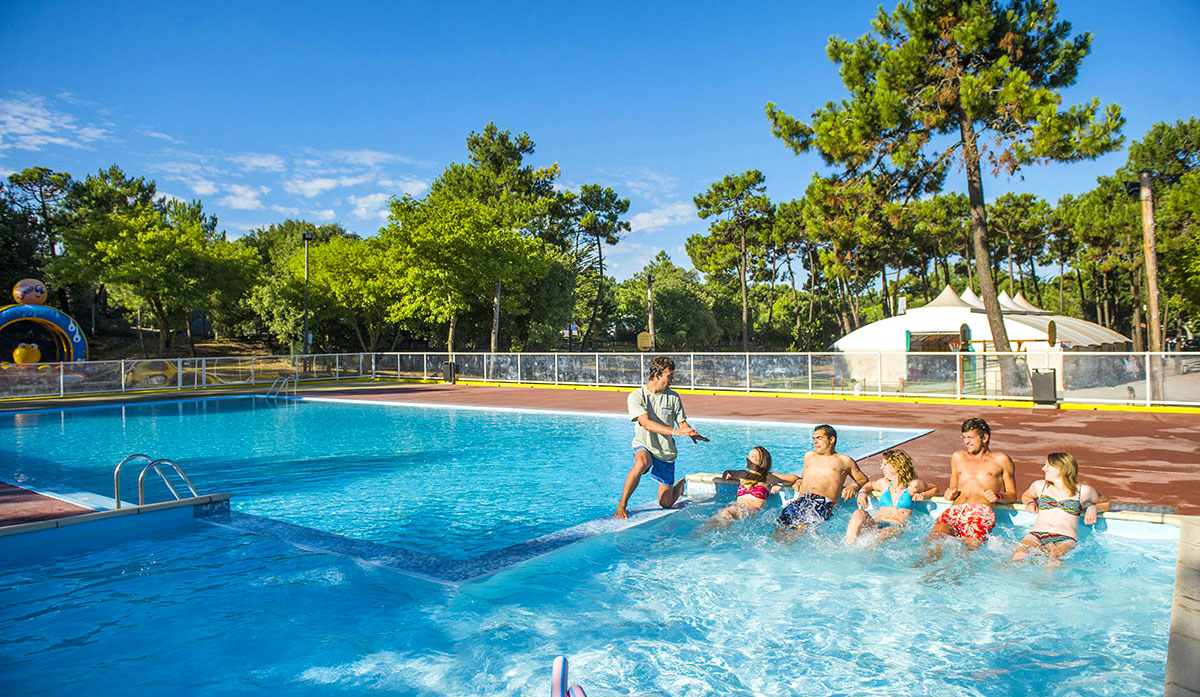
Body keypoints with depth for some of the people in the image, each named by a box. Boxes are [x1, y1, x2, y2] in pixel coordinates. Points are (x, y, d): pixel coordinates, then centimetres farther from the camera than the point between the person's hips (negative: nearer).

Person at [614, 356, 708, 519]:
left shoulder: (673, 397, 1)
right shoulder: (636, 396, -10)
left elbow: (682, 423, 2)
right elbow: (646, 423, -22)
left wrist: (692, 434, -22)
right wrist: (673, 431, -35)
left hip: (666, 451, 3)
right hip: (644, 446, -3)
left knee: (666, 503, 4)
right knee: (641, 463, -40)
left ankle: (680, 484, 39)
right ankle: (622, 505, -24)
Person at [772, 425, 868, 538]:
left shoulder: (844, 460, 22)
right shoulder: (809, 455, 34)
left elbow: (864, 479, 27)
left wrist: (854, 486, 5)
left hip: (824, 502, -4)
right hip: (801, 500, 4)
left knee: (803, 525, -36)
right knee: (782, 525, -27)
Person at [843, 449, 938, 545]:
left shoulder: (913, 485, 10)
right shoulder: (884, 483, 22)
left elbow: (935, 488, 25)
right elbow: (870, 484, 43)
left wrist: (923, 495, 4)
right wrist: (863, 491, 21)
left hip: (896, 527, -3)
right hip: (875, 525, 3)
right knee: (859, 513, -31)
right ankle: (848, 546, -42)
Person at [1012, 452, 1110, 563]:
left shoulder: (1084, 491, 14)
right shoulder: (1039, 486, 21)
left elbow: (1107, 503, 32)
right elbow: (1025, 496, 43)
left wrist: (1093, 508, 9)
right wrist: (1030, 503, 19)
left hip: (1065, 539, -2)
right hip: (1036, 535, 2)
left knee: (1054, 555, -40)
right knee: (1020, 552, -34)